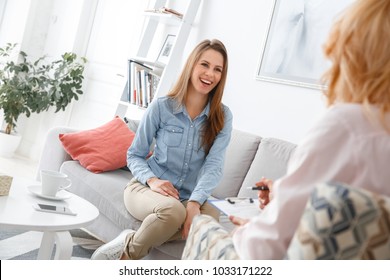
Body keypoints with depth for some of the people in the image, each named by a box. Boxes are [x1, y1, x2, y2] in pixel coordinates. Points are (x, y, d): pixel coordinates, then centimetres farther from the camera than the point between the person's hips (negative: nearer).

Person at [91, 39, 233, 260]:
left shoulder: (223, 117, -1)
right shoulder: (161, 106, -5)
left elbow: (214, 166, -14)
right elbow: (135, 155, 1)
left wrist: (194, 202, -31)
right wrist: (151, 180, -19)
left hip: (189, 197, 3)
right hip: (146, 187, -3)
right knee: (172, 210, -38)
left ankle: (128, 247, -18)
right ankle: (128, 255, -10)